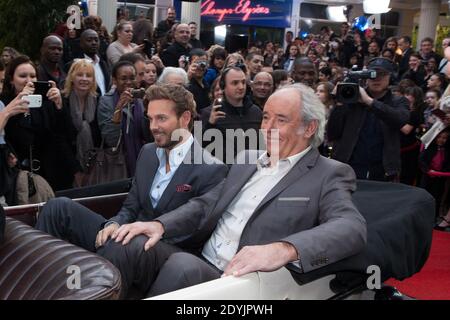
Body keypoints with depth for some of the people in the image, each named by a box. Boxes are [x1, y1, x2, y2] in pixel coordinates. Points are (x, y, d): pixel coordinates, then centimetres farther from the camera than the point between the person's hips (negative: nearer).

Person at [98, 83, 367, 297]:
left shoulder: (329, 175, -3)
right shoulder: (250, 158, 17)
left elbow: (352, 227, -20)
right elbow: (206, 205, 17)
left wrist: (284, 249, -37)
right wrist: (160, 225, -4)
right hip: (198, 263, 6)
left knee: (182, 265, -33)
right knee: (132, 244, -20)